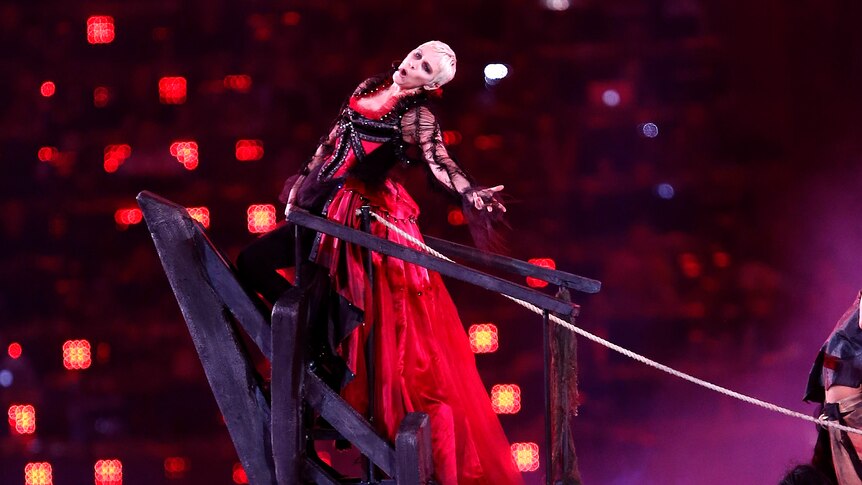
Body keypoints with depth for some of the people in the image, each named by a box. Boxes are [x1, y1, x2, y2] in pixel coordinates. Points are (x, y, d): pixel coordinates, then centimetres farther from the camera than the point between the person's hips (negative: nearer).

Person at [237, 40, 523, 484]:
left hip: (367, 218, -7)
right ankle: (311, 332, 10)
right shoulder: (371, 87, 10)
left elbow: (440, 161, -25)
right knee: (252, 262, 4)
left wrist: (471, 194, -43)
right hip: (326, 207, 7)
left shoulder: (417, 116, -11)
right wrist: (306, 178, 26)